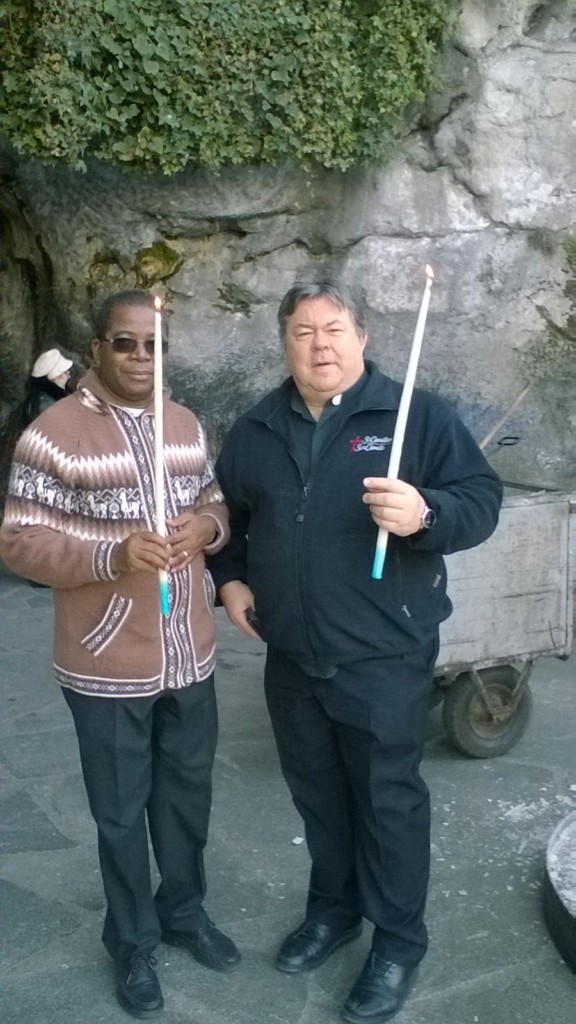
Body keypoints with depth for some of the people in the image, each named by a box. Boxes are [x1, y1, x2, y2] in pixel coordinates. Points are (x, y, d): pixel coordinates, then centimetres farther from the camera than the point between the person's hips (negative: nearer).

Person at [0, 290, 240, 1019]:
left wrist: (206, 525, -10)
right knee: (121, 812, 11)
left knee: (188, 793, 20)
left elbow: (218, 504, 15)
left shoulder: (186, 426, 6)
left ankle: (183, 910, 44)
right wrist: (113, 554, -28)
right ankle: (132, 943, 34)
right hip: (108, 666, -5)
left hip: (190, 654, 5)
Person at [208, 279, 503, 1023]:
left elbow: (481, 499, -11)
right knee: (316, 792, 19)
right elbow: (225, 513, 20)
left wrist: (426, 514, -31)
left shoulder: (417, 414, -7)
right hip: (291, 660, 5)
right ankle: (332, 908, 41)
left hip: (383, 660, -4)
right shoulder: (256, 431, 7)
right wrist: (229, 577, 6)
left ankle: (399, 942, 27)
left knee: (388, 798, 8)